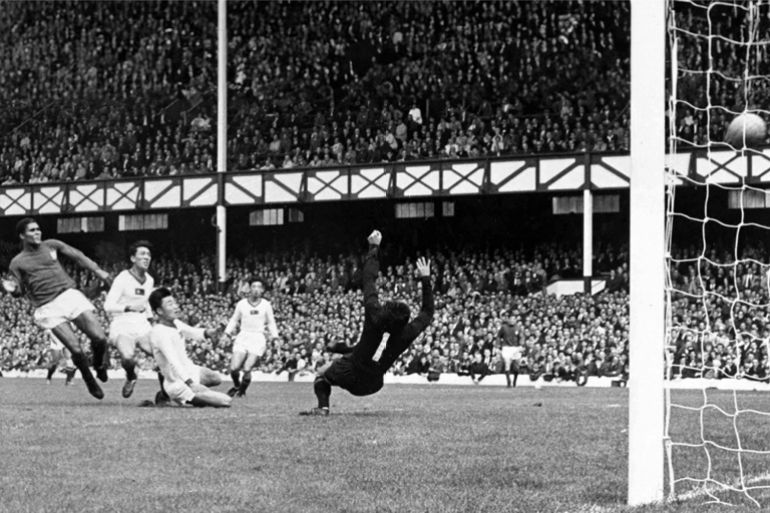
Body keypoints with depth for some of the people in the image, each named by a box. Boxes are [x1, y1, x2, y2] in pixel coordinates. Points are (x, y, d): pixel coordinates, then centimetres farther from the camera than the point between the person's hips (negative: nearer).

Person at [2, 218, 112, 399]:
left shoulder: (51, 245, 13)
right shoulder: (17, 263, 7)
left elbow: (76, 255, 19)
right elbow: (21, 290, 8)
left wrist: (97, 271, 14)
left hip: (69, 294, 3)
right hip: (48, 308, -3)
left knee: (99, 338, -13)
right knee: (76, 350, -15)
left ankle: (99, 366, 20)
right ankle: (90, 383, 10)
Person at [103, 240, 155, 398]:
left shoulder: (149, 280, 13)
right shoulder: (123, 279, -8)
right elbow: (108, 306, -13)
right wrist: (130, 307, -25)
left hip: (142, 327, 6)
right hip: (122, 327, -6)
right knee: (127, 358, -34)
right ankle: (130, 377, 3)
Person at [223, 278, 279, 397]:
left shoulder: (266, 305, 5)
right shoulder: (242, 304, 5)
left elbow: (271, 323, 15)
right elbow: (234, 319, 16)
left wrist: (274, 335, 2)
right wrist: (229, 330, 1)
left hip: (258, 339, -1)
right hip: (243, 337, 1)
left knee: (247, 369, -15)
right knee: (234, 368, -12)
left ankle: (242, 391, 12)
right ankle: (236, 386, 20)